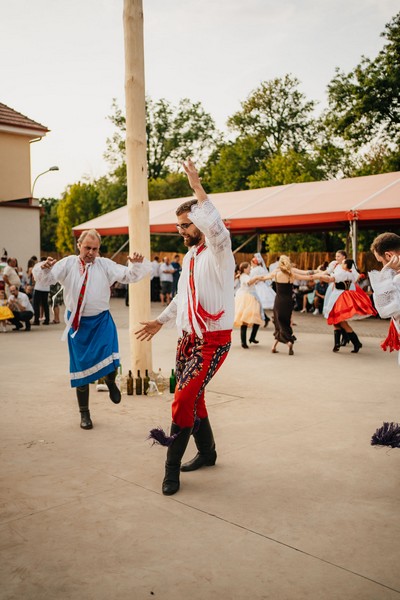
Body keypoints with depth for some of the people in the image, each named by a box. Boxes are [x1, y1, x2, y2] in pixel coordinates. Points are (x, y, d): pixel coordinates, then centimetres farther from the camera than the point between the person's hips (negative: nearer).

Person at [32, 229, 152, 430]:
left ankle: (111, 383, 21)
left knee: (109, 360, -18)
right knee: (80, 368, 9)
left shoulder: (105, 265, 1)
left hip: (101, 321, 0)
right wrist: (44, 268, -31)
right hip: (77, 322, 1)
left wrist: (137, 264, -25)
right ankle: (84, 413, 26)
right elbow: (46, 279, -10)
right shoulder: (68, 264, 0)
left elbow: (129, 276, -5)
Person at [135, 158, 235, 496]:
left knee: (184, 399, -14)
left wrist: (197, 188, -36)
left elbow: (216, 228, -37)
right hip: (188, 338, 9)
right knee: (191, 397, 13)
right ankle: (207, 452, 32)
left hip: (213, 340, -9)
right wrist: (161, 321, 28)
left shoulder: (218, 253, -12)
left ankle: (172, 466, 0)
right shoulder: (190, 256, 14)